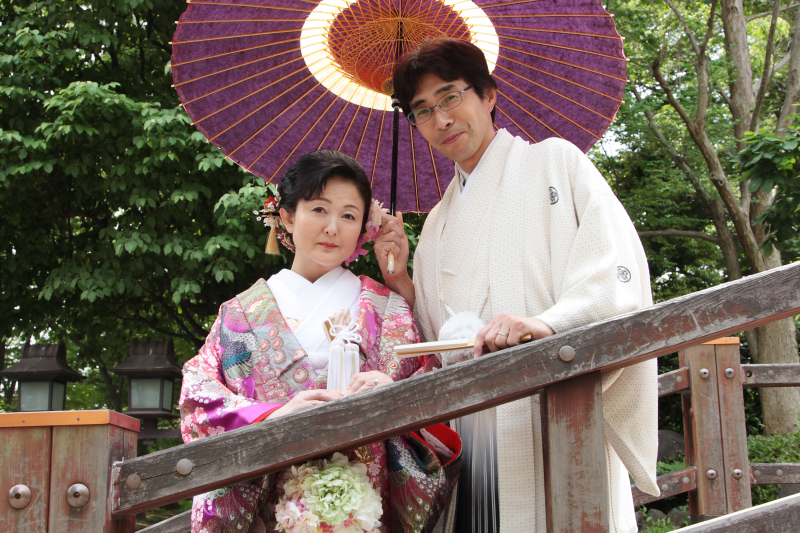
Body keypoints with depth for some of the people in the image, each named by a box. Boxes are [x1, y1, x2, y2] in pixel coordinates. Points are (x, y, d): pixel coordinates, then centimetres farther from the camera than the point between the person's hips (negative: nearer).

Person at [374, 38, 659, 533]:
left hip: (554, 415, -4)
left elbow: (619, 269, -8)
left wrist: (549, 322, -24)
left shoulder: (553, 162, 7)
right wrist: (399, 280, 6)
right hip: (472, 431, 5)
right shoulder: (438, 223, 22)